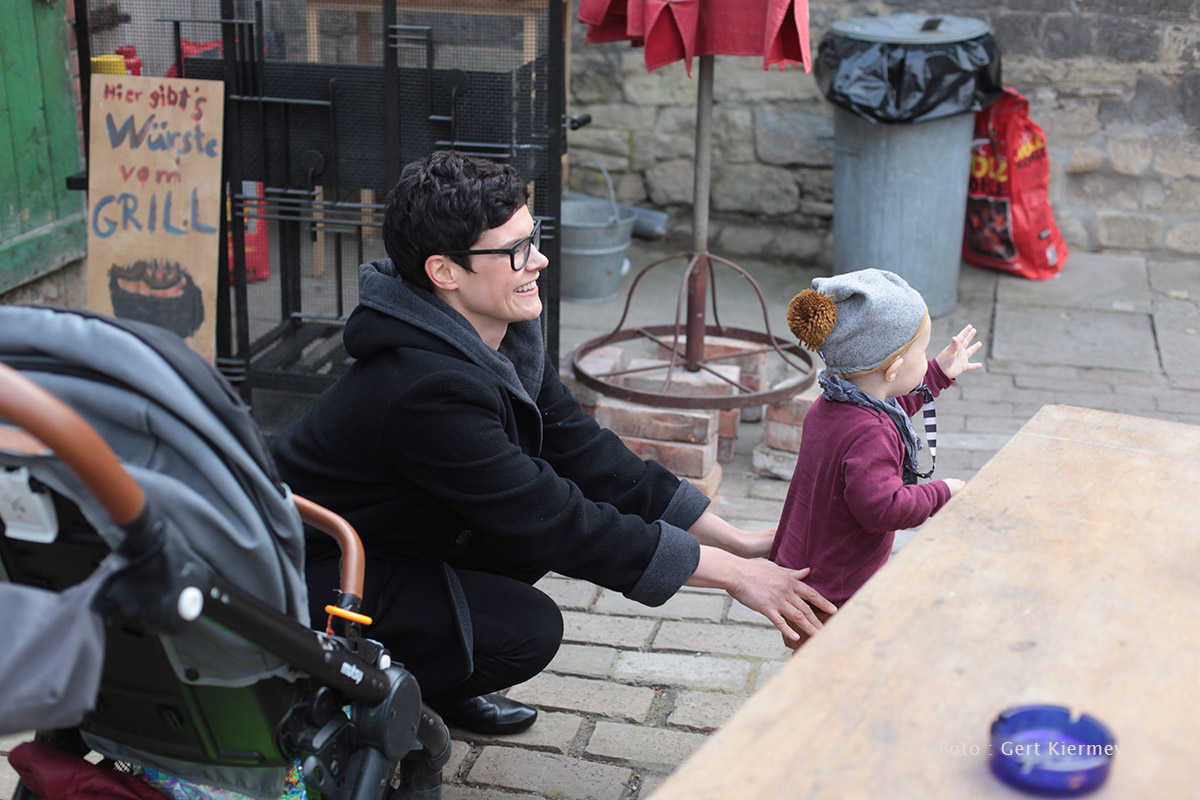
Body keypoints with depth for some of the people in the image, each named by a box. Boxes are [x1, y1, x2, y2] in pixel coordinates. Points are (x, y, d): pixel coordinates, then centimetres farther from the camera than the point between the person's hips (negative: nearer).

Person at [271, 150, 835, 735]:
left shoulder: (505, 337, -6)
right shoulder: (427, 390, -33)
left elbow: (582, 451, -3)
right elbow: (554, 523, -30)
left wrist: (736, 541, -7)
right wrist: (731, 574, -26)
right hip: (312, 580, -9)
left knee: (552, 499, -4)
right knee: (528, 631, -21)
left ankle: (440, 678, 12)